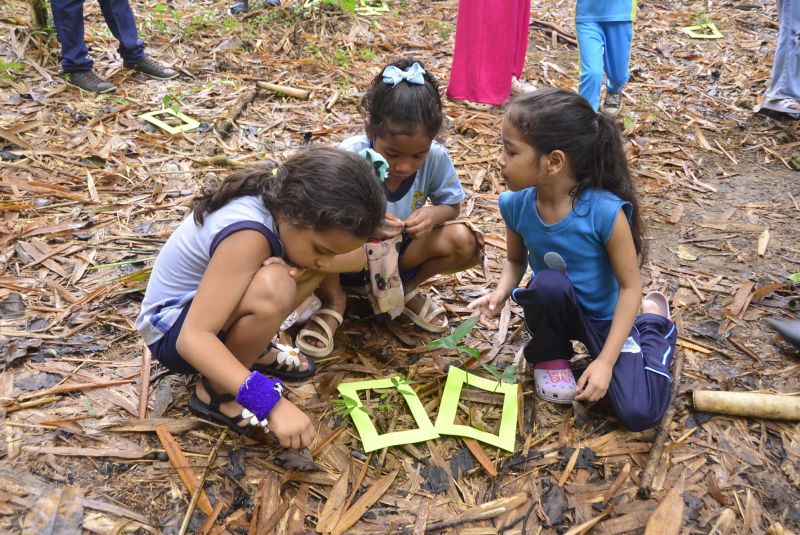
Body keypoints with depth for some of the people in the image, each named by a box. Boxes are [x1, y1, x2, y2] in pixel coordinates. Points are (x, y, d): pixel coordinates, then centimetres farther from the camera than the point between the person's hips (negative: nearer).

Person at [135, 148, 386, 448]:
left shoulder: (283, 201, -13)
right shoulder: (249, 235, -35)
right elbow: (192, 338, -39)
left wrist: (308, 264, -27)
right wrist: (270, 401, -46)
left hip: (208, 299, 8)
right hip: (174, 331, -7)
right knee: (273, 288, -37)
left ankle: (253, 348, 7)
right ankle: (214, 392, -11)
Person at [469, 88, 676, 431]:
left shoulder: (605, 210, -30)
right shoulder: (515, 204, -17)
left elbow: (630, 286, -20)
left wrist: (606, 360, -23)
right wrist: (501, 292, -21)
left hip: (604, 317, -1)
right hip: (555, 311, 2)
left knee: (639, 414, -15)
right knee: (550, 283, -35)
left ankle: (653, 320, 16)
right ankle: (550, 355, 0)